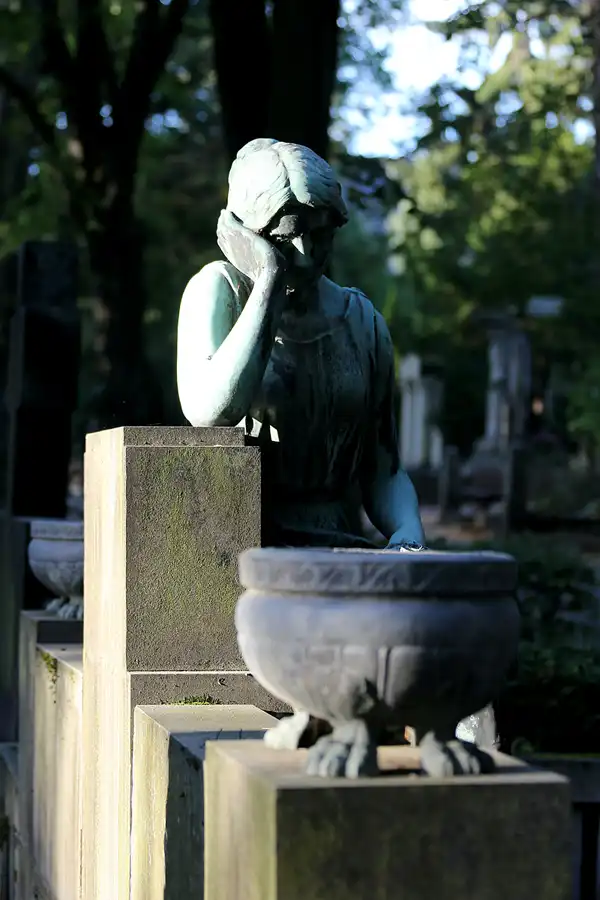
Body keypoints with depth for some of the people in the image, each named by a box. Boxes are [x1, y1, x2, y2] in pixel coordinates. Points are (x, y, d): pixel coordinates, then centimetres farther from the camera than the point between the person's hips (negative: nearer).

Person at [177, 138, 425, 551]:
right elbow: (210, 412, -23)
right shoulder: (220, 289, -2)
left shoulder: (362, 320, 12)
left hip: (341, 546, 5)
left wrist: (408, 534, -7)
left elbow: (384, 470, 15)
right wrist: (268, 280, -16)